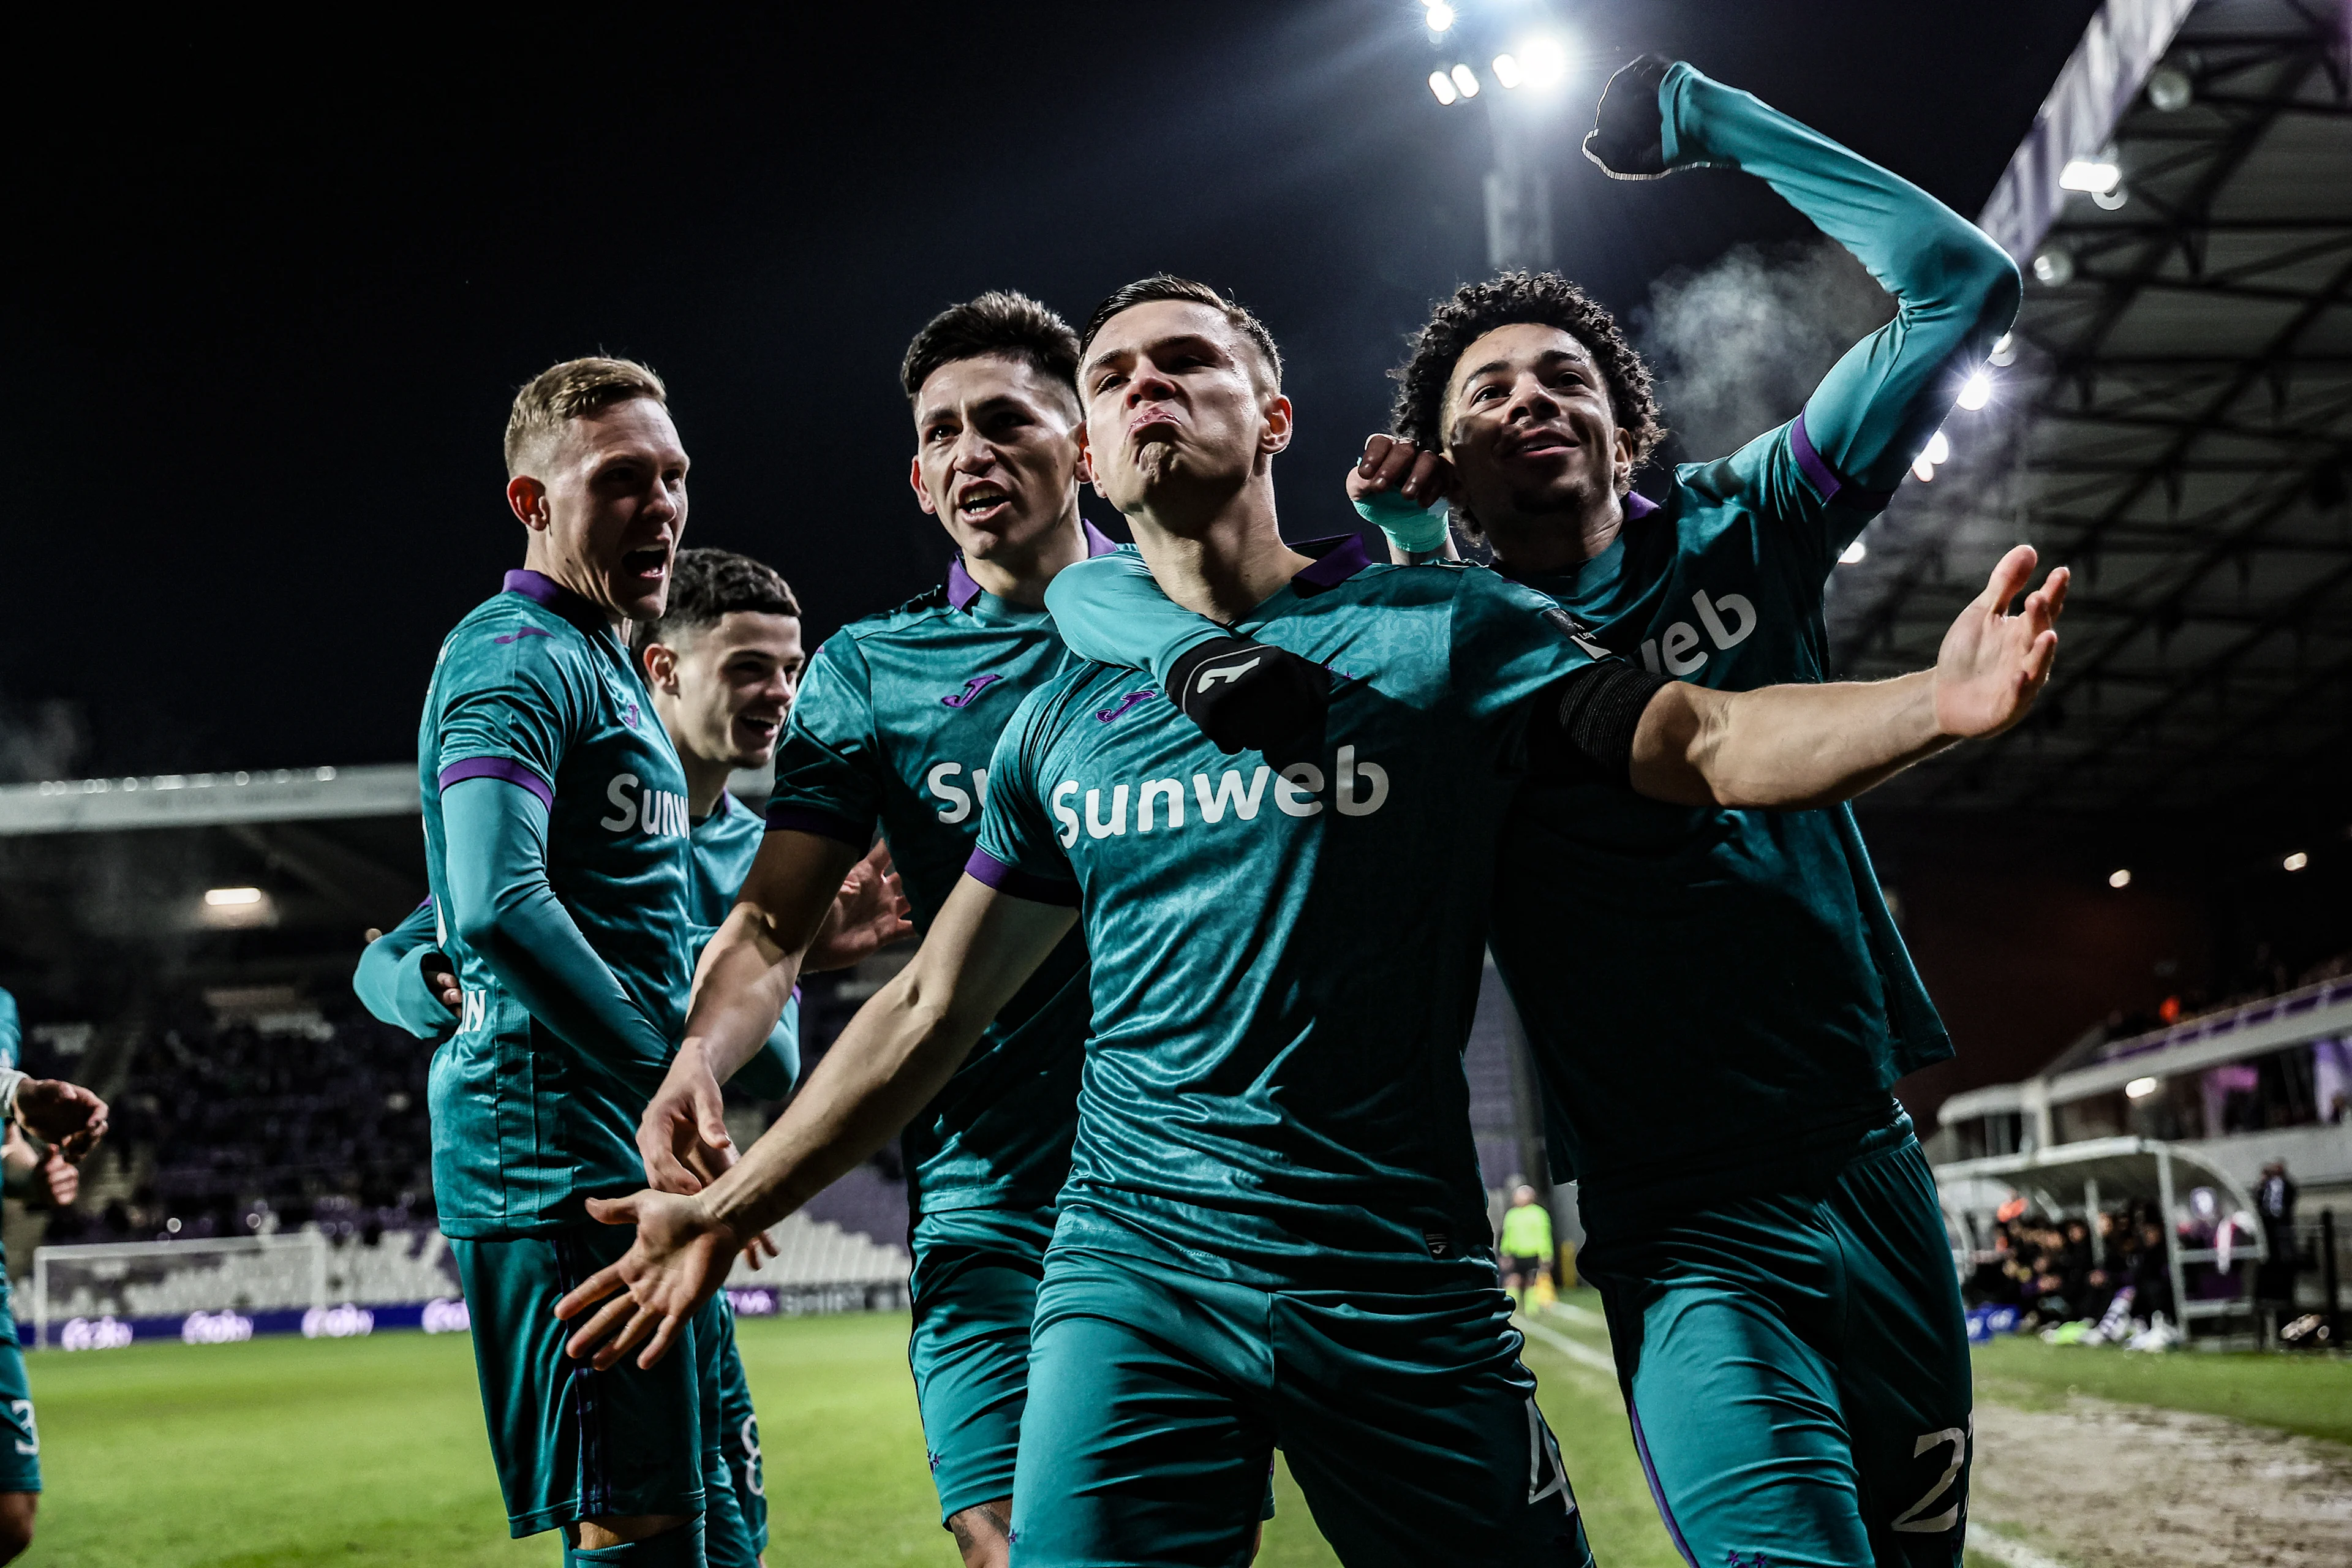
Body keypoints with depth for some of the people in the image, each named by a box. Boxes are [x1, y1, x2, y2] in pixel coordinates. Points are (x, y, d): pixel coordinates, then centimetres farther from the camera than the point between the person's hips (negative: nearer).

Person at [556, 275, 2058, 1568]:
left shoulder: (1443, 630, 2)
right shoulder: (1064, 720, 10)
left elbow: (1717, 741, -4)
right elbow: (931, 1011, 16)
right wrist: (726, 1212, 16)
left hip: (1402, 1278, -1)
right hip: (1133, 1268, 2)